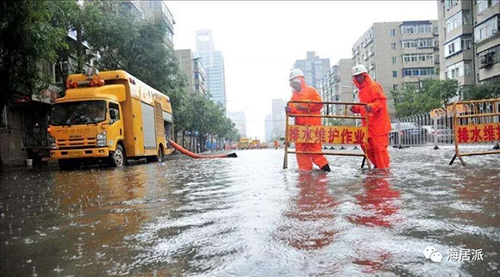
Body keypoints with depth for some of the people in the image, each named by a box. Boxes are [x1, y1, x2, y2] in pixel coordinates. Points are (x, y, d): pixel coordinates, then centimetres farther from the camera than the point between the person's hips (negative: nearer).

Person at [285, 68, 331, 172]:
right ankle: (305, 169, 9)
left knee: (313, 146, -8)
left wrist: (306, 107, -16)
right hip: (299, 125, 6)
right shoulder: (294, 95, 20)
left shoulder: (310, 90, 2)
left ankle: (323, 164, 5)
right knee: (300, 147, 3)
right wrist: (289, 110, -6)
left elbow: (319, 104, -7)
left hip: (312, 124, -6)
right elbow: (293, 110, 17)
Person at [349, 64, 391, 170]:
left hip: (378, 123, -9)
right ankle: (378, 165, 25)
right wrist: (356, 108, 10)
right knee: (366, 145, 10)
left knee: (379, 147, -6)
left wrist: (371, 107, -33)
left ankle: (383, 169, 5)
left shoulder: (374, 86, -9)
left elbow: (382, 100, -19)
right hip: (368, 124, 9)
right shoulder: (362, 90, 18)